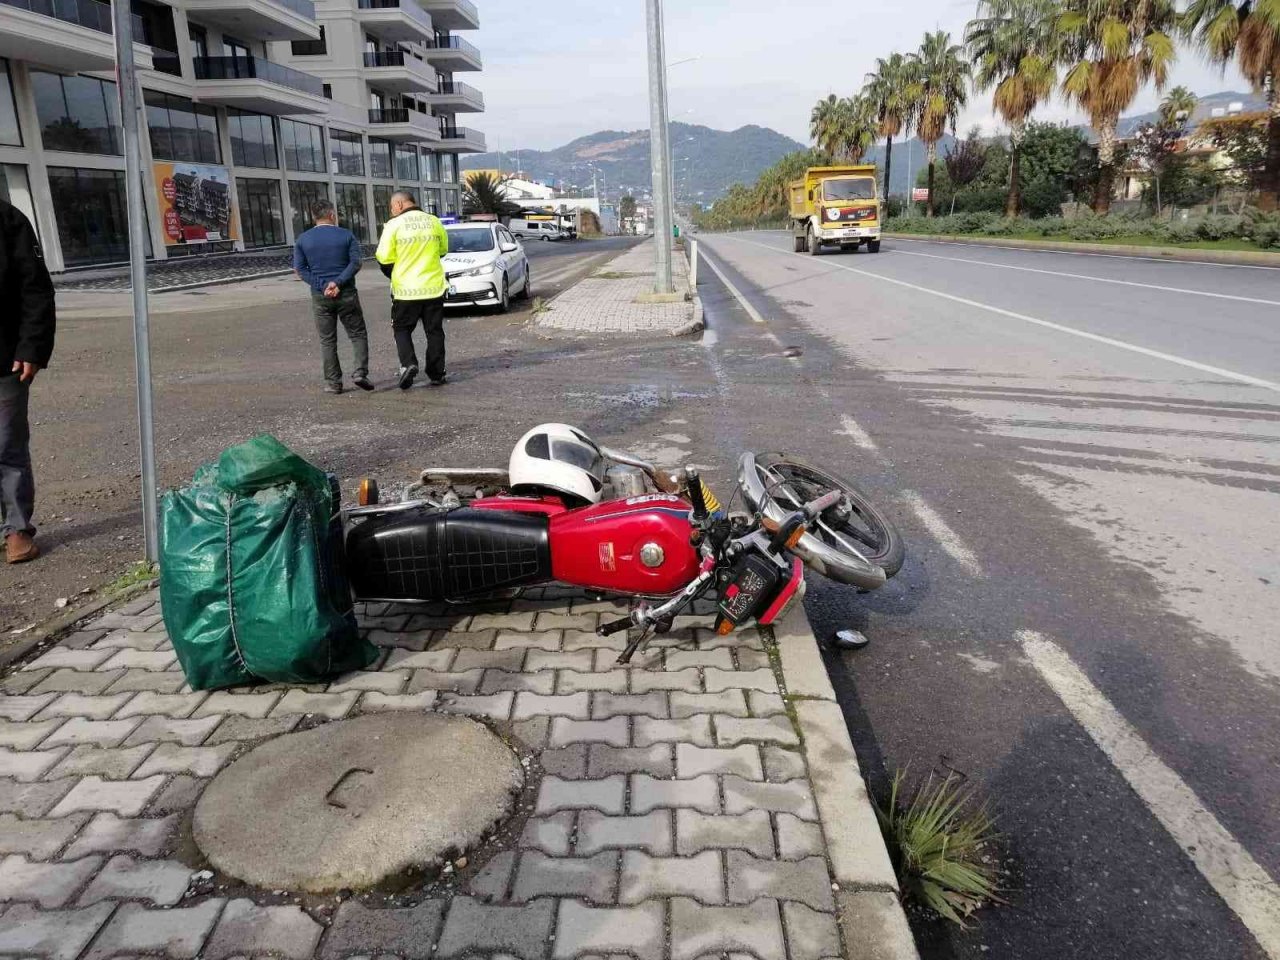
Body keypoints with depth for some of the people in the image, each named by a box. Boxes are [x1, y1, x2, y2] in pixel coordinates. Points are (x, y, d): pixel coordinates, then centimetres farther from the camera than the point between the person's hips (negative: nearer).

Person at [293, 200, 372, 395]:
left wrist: (322, 286, -7)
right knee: (358, 334, 9)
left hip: (320, 297, 2)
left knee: (327, 341, 8)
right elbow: (356, 262, -10)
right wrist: (338, 282, -14)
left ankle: (333, 383, 8)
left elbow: (300, 269, 0)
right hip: (346, 294, -2)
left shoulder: (303, 240, 5)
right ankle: (360, 373, -6)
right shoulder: (346, 235, 0)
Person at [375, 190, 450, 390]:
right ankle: (436, 373, 13)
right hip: (434, 287, 3)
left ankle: (408, 363, -8)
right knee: (434, 331, 11)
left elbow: (384, 259, -9)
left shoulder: (393, 225, -9)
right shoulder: (434, 222, 2)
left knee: (402, 329, 12)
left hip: (405, 289, -3)